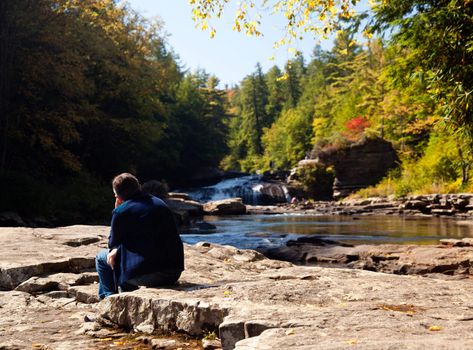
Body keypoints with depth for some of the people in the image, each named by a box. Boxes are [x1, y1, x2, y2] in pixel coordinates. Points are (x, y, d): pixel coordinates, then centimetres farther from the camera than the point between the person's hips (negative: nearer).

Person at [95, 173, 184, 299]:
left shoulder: (121, 211, -6)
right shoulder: (160, 203, 14)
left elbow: (113, 243, 8)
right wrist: (117, 249, 16)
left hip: (145, 274, -7)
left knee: (101, 257, 16)